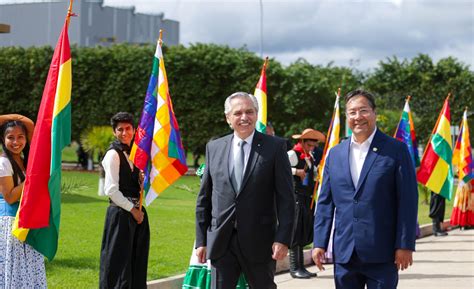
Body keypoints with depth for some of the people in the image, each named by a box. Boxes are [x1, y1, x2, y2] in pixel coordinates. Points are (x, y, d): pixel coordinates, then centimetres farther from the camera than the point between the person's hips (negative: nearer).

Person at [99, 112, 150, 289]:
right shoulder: (113, 154, -9)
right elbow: (112, 190, -15)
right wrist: (132, 209, -12)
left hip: (137, 212, 8)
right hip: (120, 213, -8)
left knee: (137, 262, 10)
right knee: (120, 261, -4)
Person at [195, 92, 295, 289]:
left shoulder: (274, 147, -1)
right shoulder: (214, 148, 8)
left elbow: (286, 198, -4)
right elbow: (204, 199, 11)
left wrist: (283, 239, -12)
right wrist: (201, 240, 6)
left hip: (259, 242, -2)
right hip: (221, 242, 2)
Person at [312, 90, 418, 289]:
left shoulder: (396, 150, -2)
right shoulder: (335, 154, 12)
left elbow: (408, 201, -5)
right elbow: (325, 202, 12)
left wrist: (405, 245, -10)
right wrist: (319, 243, 6)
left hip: (381, 254, -4)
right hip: (344, 253, 4)